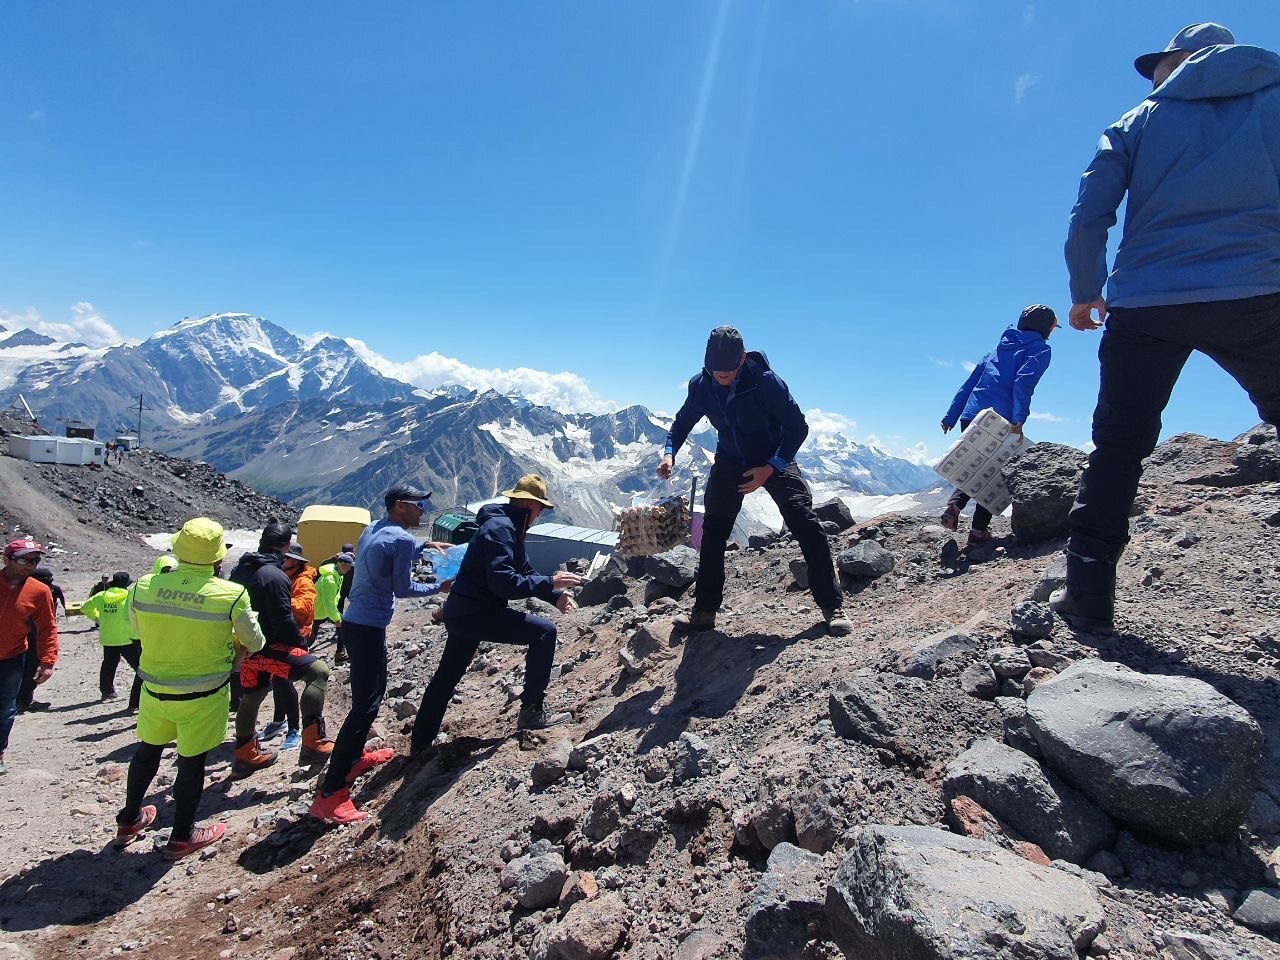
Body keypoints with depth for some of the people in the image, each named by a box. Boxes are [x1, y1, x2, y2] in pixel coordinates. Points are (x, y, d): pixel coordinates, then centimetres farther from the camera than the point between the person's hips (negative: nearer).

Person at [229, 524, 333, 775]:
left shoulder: (240, 569, 9)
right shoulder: (275, 576, -18)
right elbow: (283, 620, -20)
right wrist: (302, 642, -4)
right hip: (266, 647, -9)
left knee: (251, 698, 22)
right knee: (318, 670, -12)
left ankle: (245, 756, 36)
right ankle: (312, 744, -15)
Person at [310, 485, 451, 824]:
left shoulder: (372, 530, 11)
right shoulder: (403, 539, -15)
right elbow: (402, 588, -8)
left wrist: (423, 547, 28)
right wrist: (439, 587, 6)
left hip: (355, 623, 10)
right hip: (368, 629, -10)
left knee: (371, 693, 25)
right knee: (366, 705, -9)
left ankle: (355, 756, 39)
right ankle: (330, 794, -9)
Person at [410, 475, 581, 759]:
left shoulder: (508, 526, 14)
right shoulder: (500, 528, -19)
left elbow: (525, 572, 19)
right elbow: (505, 582, -29)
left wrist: (556, 594, 6)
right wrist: (550, 583, -24)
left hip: (461, 612, 11)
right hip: (477, 614, -11)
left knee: (446, 677, 22)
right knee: (544, 631, -11)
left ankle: (420, 743, 37)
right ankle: (532, 711, -5)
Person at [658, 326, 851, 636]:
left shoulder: (766, 381, -27)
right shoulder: (701, 386, -14)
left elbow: (797, 427, -20)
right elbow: (683, 421, 4)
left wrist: (771, 469, -28)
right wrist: (670, 453, -15)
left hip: (774, 460, -4)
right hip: (729, 462, 4)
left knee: (806, 526, -16)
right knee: (712, 535, 1)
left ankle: (832, 607, -6)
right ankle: (704, 611, 12)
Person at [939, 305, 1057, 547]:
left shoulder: (999, 348, 26)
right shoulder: (1040, 349, 7)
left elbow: (969, 384, 21)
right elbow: (1024, 382, -13)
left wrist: (950, 417, 21)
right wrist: (1019, 418, -22)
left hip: (970, 417, 5)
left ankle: (954, 505, -8)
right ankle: (979, 529, 1)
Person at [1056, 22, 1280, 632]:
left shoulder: (1141, 120, 14)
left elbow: (1088, 217, 4)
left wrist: (1085, 294, 16)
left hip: (1143, 307, 1)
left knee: (1117, 449, 4)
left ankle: (1088, 595, 1)